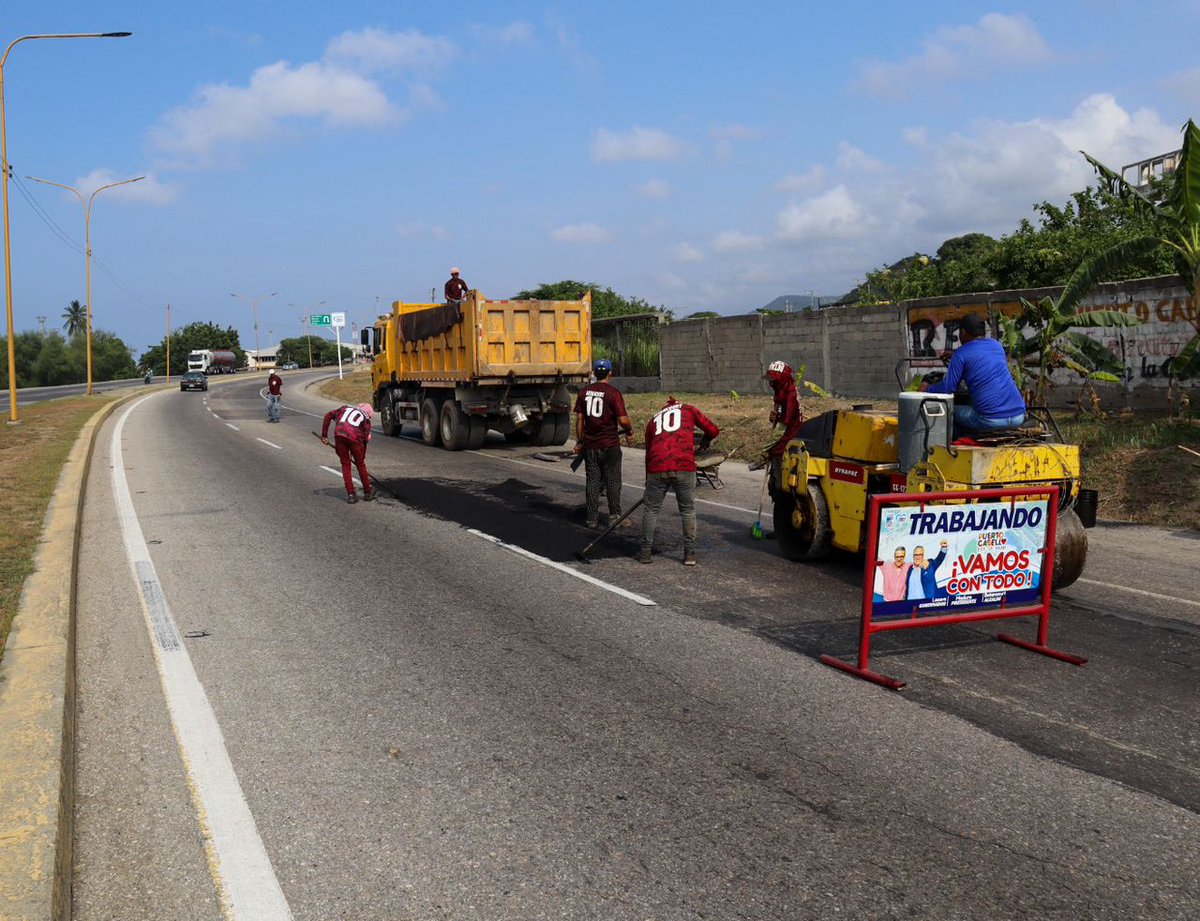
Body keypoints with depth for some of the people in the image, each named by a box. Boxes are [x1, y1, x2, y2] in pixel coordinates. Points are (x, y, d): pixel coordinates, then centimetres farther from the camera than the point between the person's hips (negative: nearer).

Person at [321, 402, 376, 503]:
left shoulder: (345, 408, 30)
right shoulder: (366, 418, 25)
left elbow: (328, 415, 17)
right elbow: (366, 438, 19)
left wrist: (324, 435, 17)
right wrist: (362, 456, 25)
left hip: (339, 435, 1)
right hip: (354, 437, -1)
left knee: (345, 465, 14)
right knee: (360, 464, 16)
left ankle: (351, 494, 15)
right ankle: (367, 492, 29)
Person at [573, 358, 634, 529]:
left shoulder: (584, 392, 2)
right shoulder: (613, 393, -11)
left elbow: (579, 419, 5)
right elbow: (623, 420, -16)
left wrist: (579, 441, 14)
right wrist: (629, 432, 4)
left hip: (590, 445, 4)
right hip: (610, 445, -4)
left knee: (593, 481, 9)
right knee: (612, 481, 8)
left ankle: (592, 518, 11)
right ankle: (614, 516, 14)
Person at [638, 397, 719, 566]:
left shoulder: (653, 420, 27)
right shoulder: (688, 410, 20)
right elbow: (713, 431, 14)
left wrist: (648, 481, 35)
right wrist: (705, 442, 36)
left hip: (657, 469, 2)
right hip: (684, 467, -2)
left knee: (651, 509, 16)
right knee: (688, 511, 13)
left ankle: (646, 552, 19)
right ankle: (690, 554, 16)